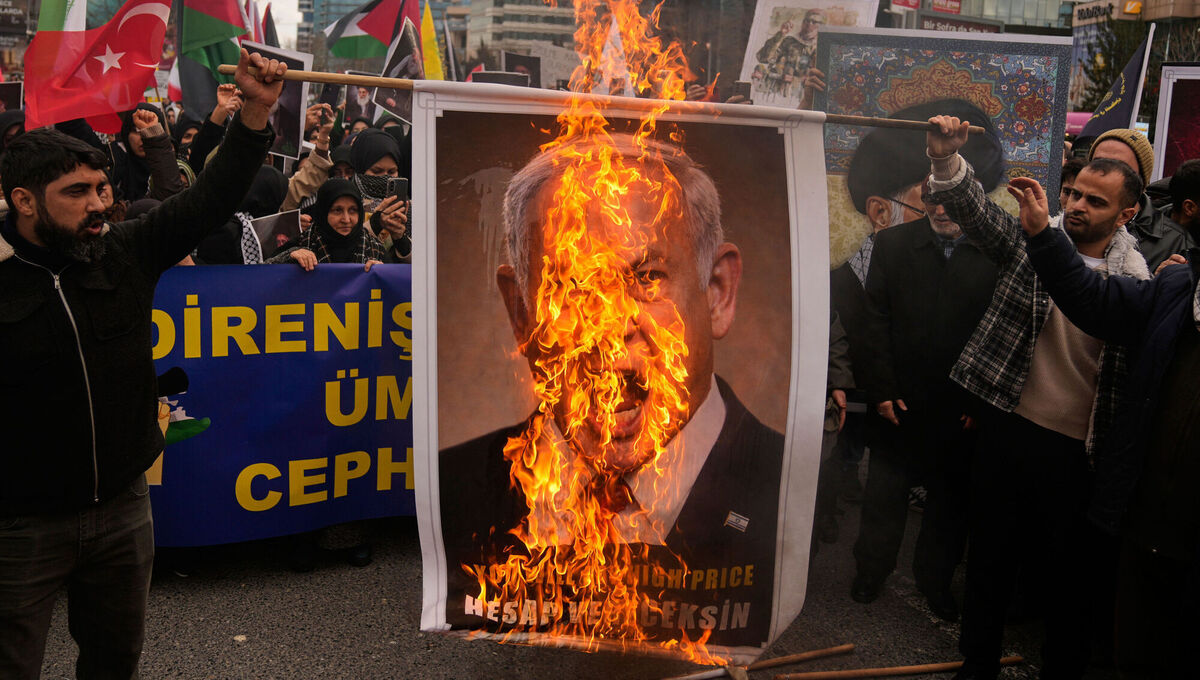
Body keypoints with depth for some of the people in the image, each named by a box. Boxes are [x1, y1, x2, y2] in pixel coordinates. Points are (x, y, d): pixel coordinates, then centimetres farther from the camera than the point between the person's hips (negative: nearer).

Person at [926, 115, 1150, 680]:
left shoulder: (1138, 280, -3)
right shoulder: (1032, 240, 1)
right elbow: (975, 210, -16)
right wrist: (947, 161, -31)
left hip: (1081, 449, -1)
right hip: (1008, 428, 2)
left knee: (1074, 574, 11)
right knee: (990, 557, 16)